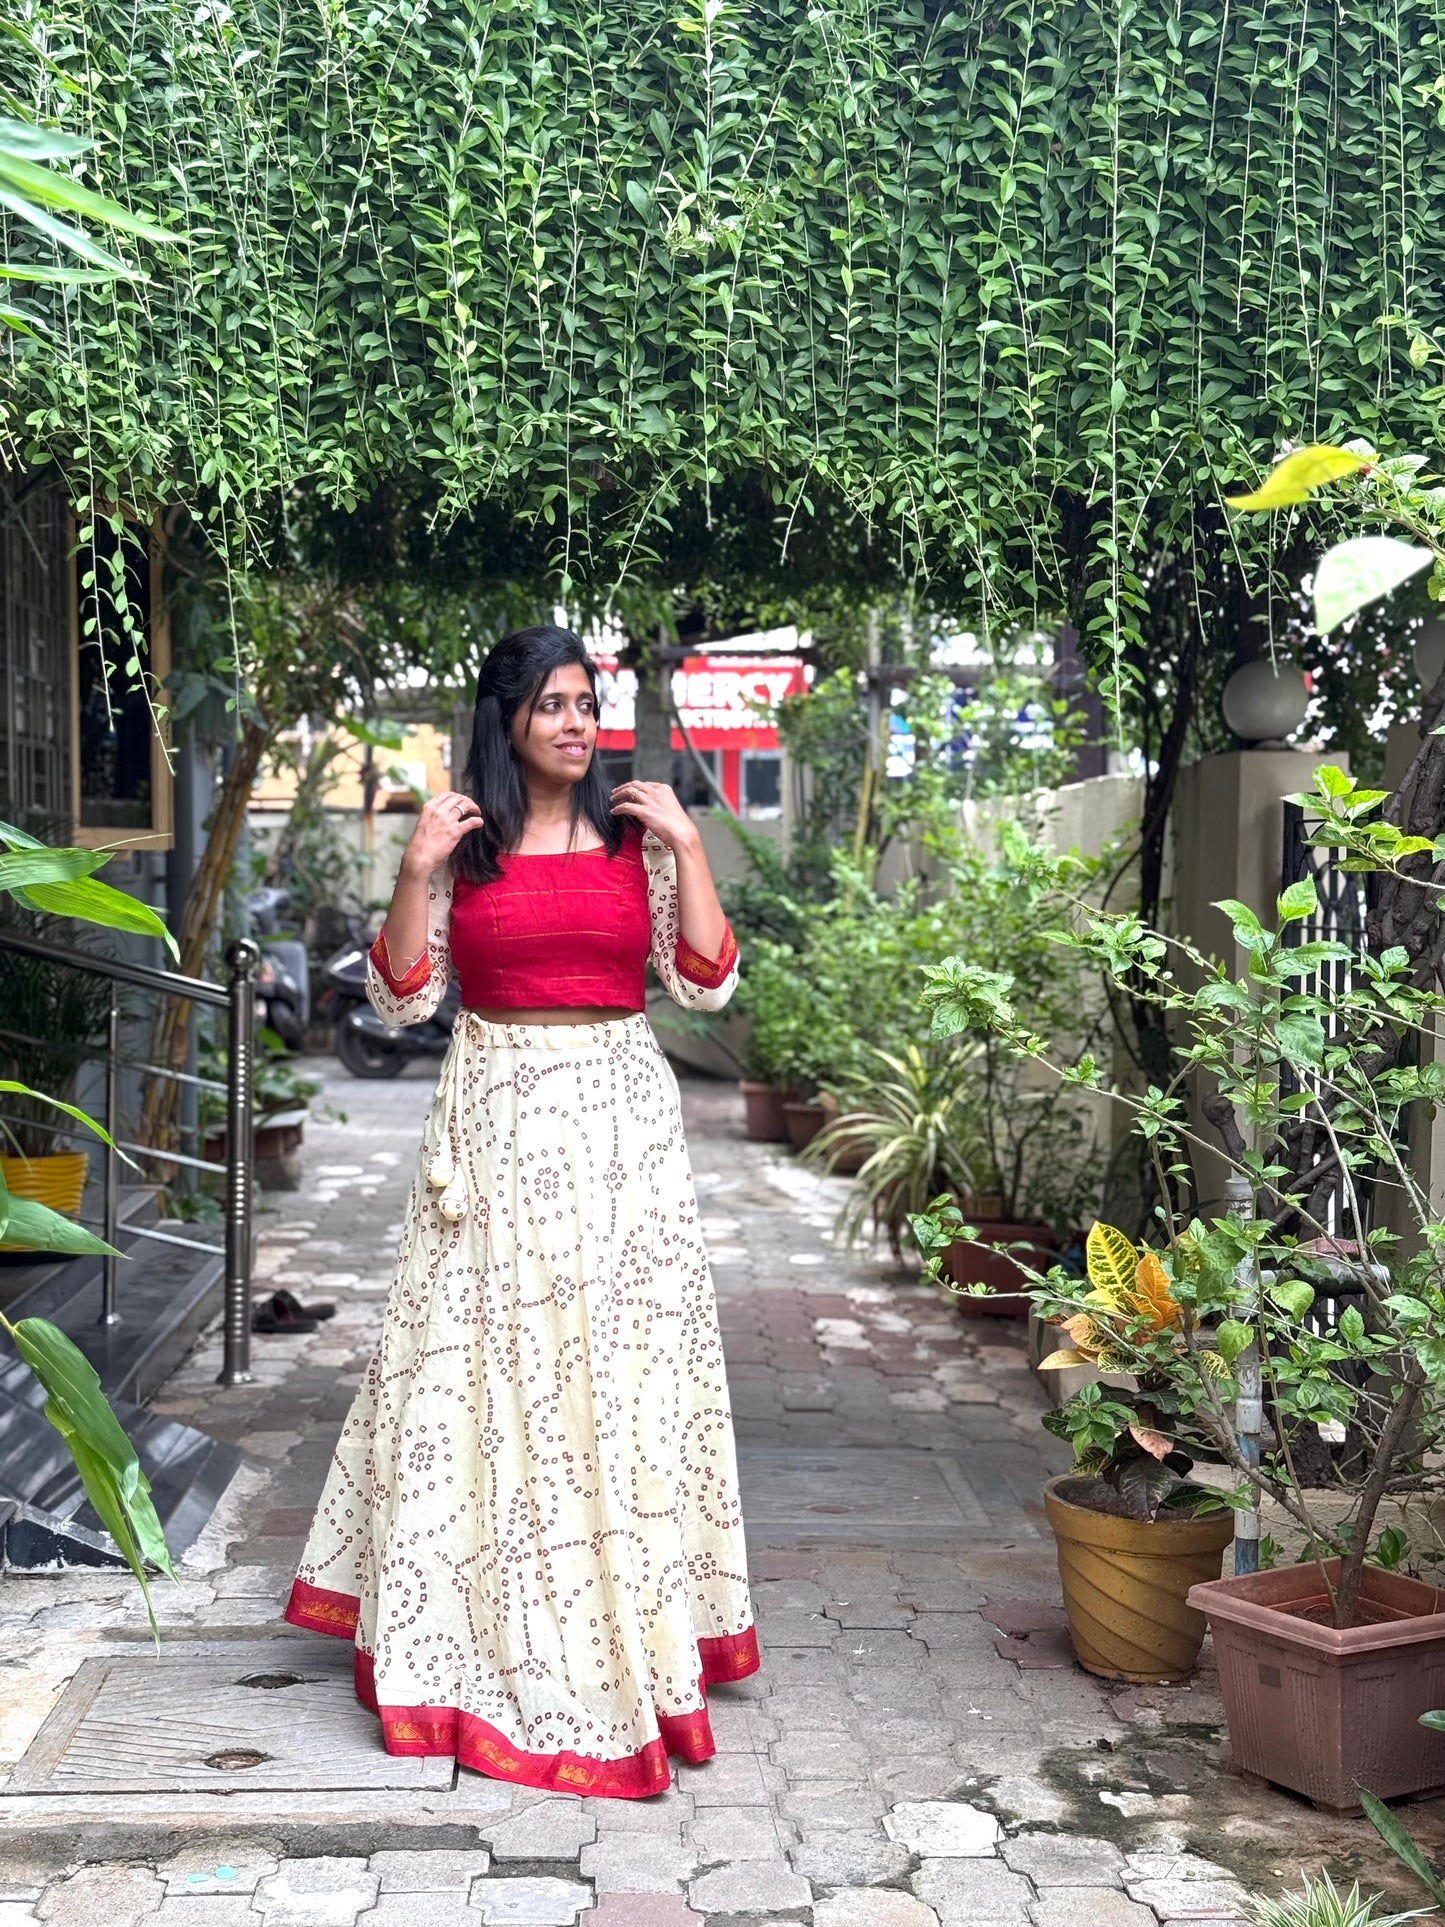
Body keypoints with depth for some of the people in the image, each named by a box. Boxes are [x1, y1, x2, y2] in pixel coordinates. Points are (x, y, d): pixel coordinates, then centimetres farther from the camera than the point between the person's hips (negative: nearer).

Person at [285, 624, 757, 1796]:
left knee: (625, 1364, 3)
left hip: (618, 1121, 1)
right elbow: (404, 1000, 0)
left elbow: (708, 984, -1)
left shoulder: (639, 839, 5)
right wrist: (417, 869, -10)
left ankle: (637, 1627, 19)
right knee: (489, 1367, 2)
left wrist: (688, 845, -7)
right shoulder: (462, 847, 3)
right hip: (498, 1124, 0)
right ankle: (489, 1635, 19)